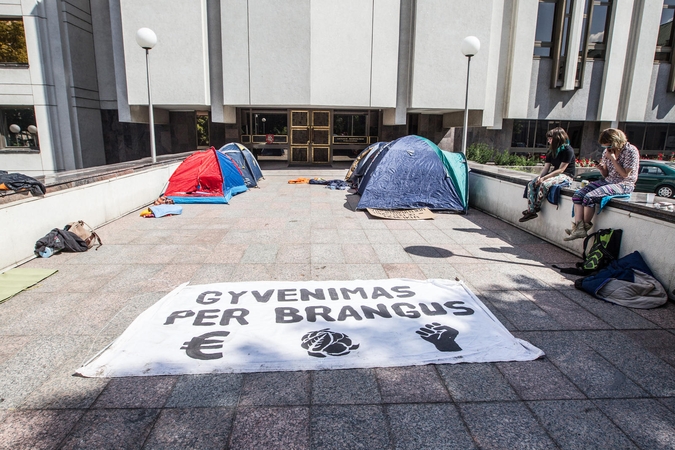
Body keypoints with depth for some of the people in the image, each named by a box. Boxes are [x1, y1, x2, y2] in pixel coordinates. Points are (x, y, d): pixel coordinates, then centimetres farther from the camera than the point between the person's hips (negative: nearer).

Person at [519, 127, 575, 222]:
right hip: (554, 174, 8)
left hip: (566, 175, -8)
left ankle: (537, 207, -15)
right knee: (531, 184, -12)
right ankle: (531, 211, -19)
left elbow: (561, 170, -18)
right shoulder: (551, 151, 11)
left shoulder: (568, 150, -13)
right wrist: (540, 177, -14)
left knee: (544, 184, -34)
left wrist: (544, 178, -23)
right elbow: (546, 167, 6)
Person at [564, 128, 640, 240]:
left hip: (623, 185, -7)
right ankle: (578, 228, -26)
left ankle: (585, 227, -14)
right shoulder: (607, 151, 10)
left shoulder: (631, 151, -10)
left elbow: (625, 174, -15)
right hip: (607, 181, 7)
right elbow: (606, 174, 15)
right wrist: (601, 168, -9)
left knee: (589, 197, -28)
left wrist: (613, 158, -16)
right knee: (578, 195, -15)